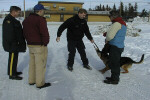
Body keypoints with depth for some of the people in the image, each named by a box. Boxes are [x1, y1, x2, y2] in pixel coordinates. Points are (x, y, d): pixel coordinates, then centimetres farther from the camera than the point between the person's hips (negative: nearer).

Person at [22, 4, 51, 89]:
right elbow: (44, 33, -23)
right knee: (40, 64, 0)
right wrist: (45, 42, -10)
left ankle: (32, 80, 29)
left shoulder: (26, 20, 12)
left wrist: (29, 41, 17)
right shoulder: (40, 19, -17)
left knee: (32, 63, 18)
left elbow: (25, 33, 16)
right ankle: (40, 83, 9)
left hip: (30, 45, 9)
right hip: (40, 46, -9)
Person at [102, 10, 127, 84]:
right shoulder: (123, 23, 15)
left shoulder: (117, 23, -18)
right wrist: (107, 33, 7)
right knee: (116, 63, 18)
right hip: (120, 46, 10)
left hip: (115, 47, -10)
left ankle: (114, 80, 9)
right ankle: (115, 77, 30)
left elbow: (110, 36, -24)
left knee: (113, 64, 0)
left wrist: (106, 40, -3)